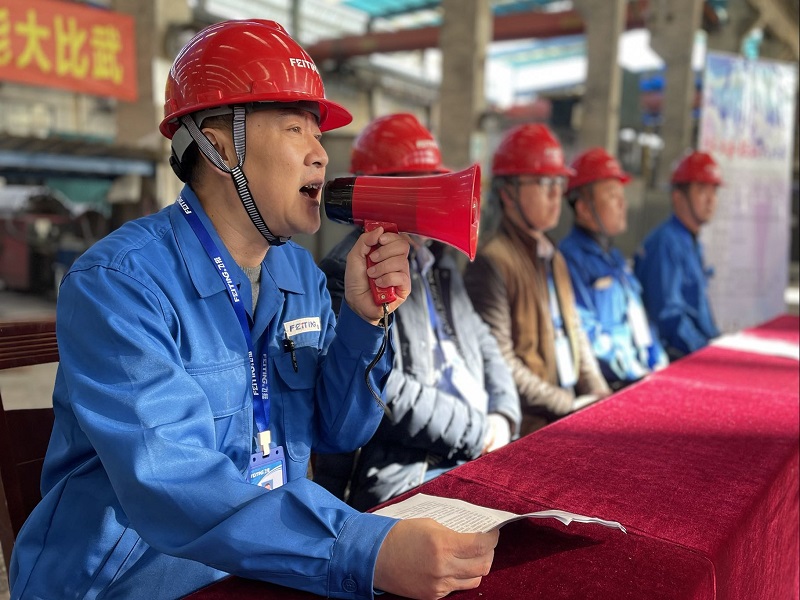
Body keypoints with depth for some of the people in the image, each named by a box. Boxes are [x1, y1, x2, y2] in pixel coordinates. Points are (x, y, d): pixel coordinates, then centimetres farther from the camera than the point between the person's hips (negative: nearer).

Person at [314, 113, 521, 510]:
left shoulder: (439, 262, 18)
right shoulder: (348, 273, -9)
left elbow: (483, 345, 21)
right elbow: (386, 392, -17)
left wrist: (502, 418, 3)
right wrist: (480, 436, -11)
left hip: (473, 457, 9)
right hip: (404, 478, -8)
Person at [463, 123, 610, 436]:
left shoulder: (553, 258, 14)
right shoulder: (490, 263, -13)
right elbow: (499, 361, -17)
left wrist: (597, 394, 6)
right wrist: (568, 405, -13)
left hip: (573, 407, 8)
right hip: (531, 423, -7)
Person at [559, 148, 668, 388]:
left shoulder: (614, 257, 18)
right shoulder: (570, 260, -12)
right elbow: (588, 338, -16)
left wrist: (660, 366, 10)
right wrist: (641, 376, -13)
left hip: (646, 376, 8)